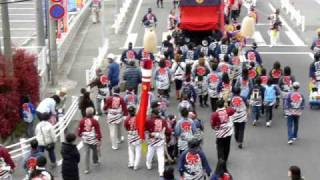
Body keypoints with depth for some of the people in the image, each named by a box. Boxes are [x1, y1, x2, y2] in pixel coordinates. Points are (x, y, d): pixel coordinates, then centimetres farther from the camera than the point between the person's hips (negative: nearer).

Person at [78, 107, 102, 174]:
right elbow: (98, 131, -12)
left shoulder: (82, 121, -6)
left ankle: (86, 169, 2)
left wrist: (80, 135, 24)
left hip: (85, 139, 2)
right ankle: (95, 161, 47)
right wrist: (99, 140, -5)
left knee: (86, 153, 4)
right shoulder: (95, 121, -14)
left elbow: (79, 130, 4)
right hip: (93, 139, -2)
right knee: (95, 150, 24)